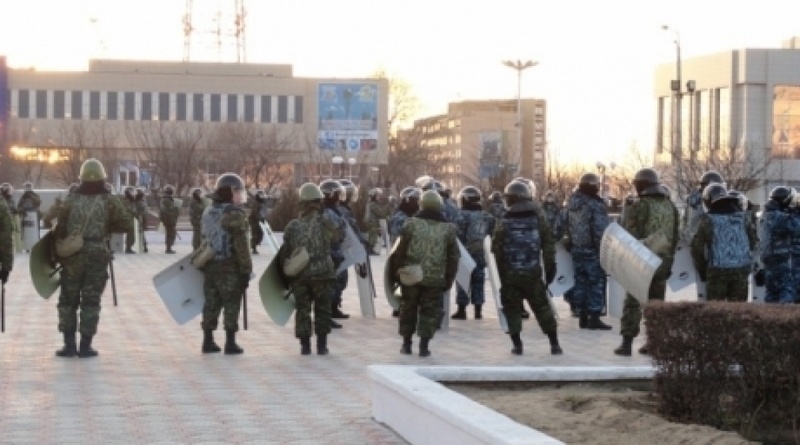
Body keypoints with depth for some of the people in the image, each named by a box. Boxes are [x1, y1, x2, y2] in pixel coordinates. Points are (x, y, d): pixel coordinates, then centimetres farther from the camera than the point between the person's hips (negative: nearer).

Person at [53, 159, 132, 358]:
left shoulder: (71, 200, 0)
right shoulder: (110, 201, -3)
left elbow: (59, 228, -2)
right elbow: (126, 223, -3)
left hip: (72, 255, 1)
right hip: (98, 254, -1)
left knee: (68, 299, 12)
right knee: (91, 300, 5)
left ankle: (69, 344, 9)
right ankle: (85, 346, 3)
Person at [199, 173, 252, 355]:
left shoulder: (208, 212, 12)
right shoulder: (235, 214, -14)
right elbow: (241, 244, -17)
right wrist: (246, 269, -14)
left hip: (209, 265, 7)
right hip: (230, 267, -7)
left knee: (211, 303, 12)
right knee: (232, 304, 0)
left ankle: (208, 341, 15)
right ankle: (230, 343, 1)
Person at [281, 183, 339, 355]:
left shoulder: (292, 226, 2)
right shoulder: (324, 223, -7)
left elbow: (285, 252, 6)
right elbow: (335, 240, 9)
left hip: (299, 276, 2)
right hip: (322, 273, -2)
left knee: (302, 309, 8)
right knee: (322, 309, 10)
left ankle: (305, 345, 7)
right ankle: (321, 345, 11)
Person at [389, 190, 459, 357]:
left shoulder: (411, 224, -4)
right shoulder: (448, 228, 2)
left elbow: (399, 251, -4)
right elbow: (453, 258, 5)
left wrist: (394, 272, 5)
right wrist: (448, 280, 11)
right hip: (435, 279, 0)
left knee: (408, 308, 14)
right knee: (430, 311, 8)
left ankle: (406, 343, 20)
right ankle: (424, 346, 3)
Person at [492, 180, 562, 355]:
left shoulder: (503, 223, -4)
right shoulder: (539, 219, 1)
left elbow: (497, 251, -2)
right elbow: (549, 248, 3)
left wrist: (502, 276, 8)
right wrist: (550, 270, 10)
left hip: (510, 275, -1)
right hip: (533, 274, 2)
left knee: (513, 310, 10)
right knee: (542, 308, 10)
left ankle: (517, 344, 7)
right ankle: (554, 344, 10)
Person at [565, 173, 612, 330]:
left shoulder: (572, 203, 7)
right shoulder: (595, 205, -17)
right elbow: (601, 229, -19)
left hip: (576, 249, 7)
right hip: (592, 251, -7)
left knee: (580, 282, 12)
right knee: (596, 282, -2)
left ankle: (583, 316, 15)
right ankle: (594, 317, -5)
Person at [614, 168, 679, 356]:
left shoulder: (638, 207, -12)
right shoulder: (671, 207, 10)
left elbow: (629, 237, -13)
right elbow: (674, 237, 13)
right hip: (662, 262, 5)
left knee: (633, 302, -1)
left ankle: (627, 342, -4)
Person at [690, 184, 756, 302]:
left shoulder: (708, 219, -1)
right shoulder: (741, 217, 10)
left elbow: (697, 247, -2)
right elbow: (752, 242, 14)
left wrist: (702, 271, 10)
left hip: (718, 270, -3)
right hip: (741, 270, 3)